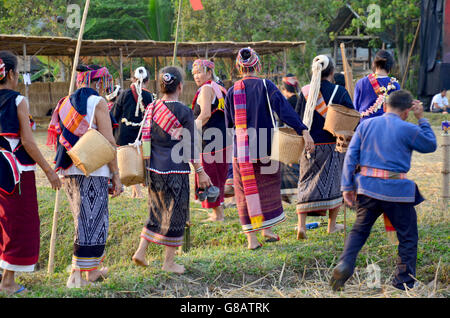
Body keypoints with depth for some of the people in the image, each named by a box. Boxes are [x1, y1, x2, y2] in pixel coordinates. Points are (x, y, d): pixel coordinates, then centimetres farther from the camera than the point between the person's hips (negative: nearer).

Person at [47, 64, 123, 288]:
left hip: (68, 171, 8)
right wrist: (116, 175, -7)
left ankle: (93, 270, 28)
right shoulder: (97, 103, -6)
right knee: (91, 224, -4)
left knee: (85, 221, 19)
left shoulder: (66, 102, 16)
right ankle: (76, 277, -8)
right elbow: (108, 142, -11)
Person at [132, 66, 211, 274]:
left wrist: (145, 168, 22)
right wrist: (200, 172, -1)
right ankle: (169, 262, 10)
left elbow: (144, 139, 12)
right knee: (176, 214, 5)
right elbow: (190, 146, -9)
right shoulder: (183, 112, -12)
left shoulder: (151, 108, 6)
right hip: (175, 171, -6)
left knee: (157, 211, 20)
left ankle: (141, 251, 16)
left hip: (152, 170, 6)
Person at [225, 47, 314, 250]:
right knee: (268, 186, 16)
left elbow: (228, 124, 9)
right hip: (265, 147, -1)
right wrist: (304, 131, -21)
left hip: (241, 150, 1)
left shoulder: (232, 92, 0)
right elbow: (286, 110, -17)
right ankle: (267, 229, 19)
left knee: (246, 191, 7)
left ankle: (252, 238, 6)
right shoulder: (267, 87, -6)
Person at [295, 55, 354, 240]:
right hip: (333, 146, -2)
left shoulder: (305, 92, -2)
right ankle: (332, 226, 20)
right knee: (333, 183, 13)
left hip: (309, 146, 2)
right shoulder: (339, 92, -9)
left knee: (306, 183, 8)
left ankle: (301, 225, -6)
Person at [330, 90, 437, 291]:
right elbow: (431, 145, 11)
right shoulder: (408, 130, -5)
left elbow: (351, 156, 4)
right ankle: (404, 281, 15)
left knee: (359, 230, 17)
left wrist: (347, 186, 5)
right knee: (408, 236, 12)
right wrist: (421, 119, 15)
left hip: (367, 188, 4)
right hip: (396, 190, -4)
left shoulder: (366, 125, 7)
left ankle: (344, 265, -5)